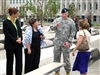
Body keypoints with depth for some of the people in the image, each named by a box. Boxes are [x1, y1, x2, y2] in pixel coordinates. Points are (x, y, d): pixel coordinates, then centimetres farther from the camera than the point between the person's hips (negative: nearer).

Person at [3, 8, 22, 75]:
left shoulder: (17, 21, 7)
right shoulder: (6, 22, -11)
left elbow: (20, 30, 11)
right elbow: (7, 33, -14)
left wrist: (20, 38, -8)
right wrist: (15, 40, -16)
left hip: (18, 44, 6)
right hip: (10, 45, -5)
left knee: (19, 60, 5)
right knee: (10, 61, 6)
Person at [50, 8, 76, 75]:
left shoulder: (71, 22, -1)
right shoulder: (57, 20, 4)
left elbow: (73, 32, -2)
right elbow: (51, 27, -5)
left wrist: (68, 41, -10)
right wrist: (55, 26, -28)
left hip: (66, 43, -2)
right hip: (57, 42, 2)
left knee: (66, 58, 3)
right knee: (56, 57, 9)